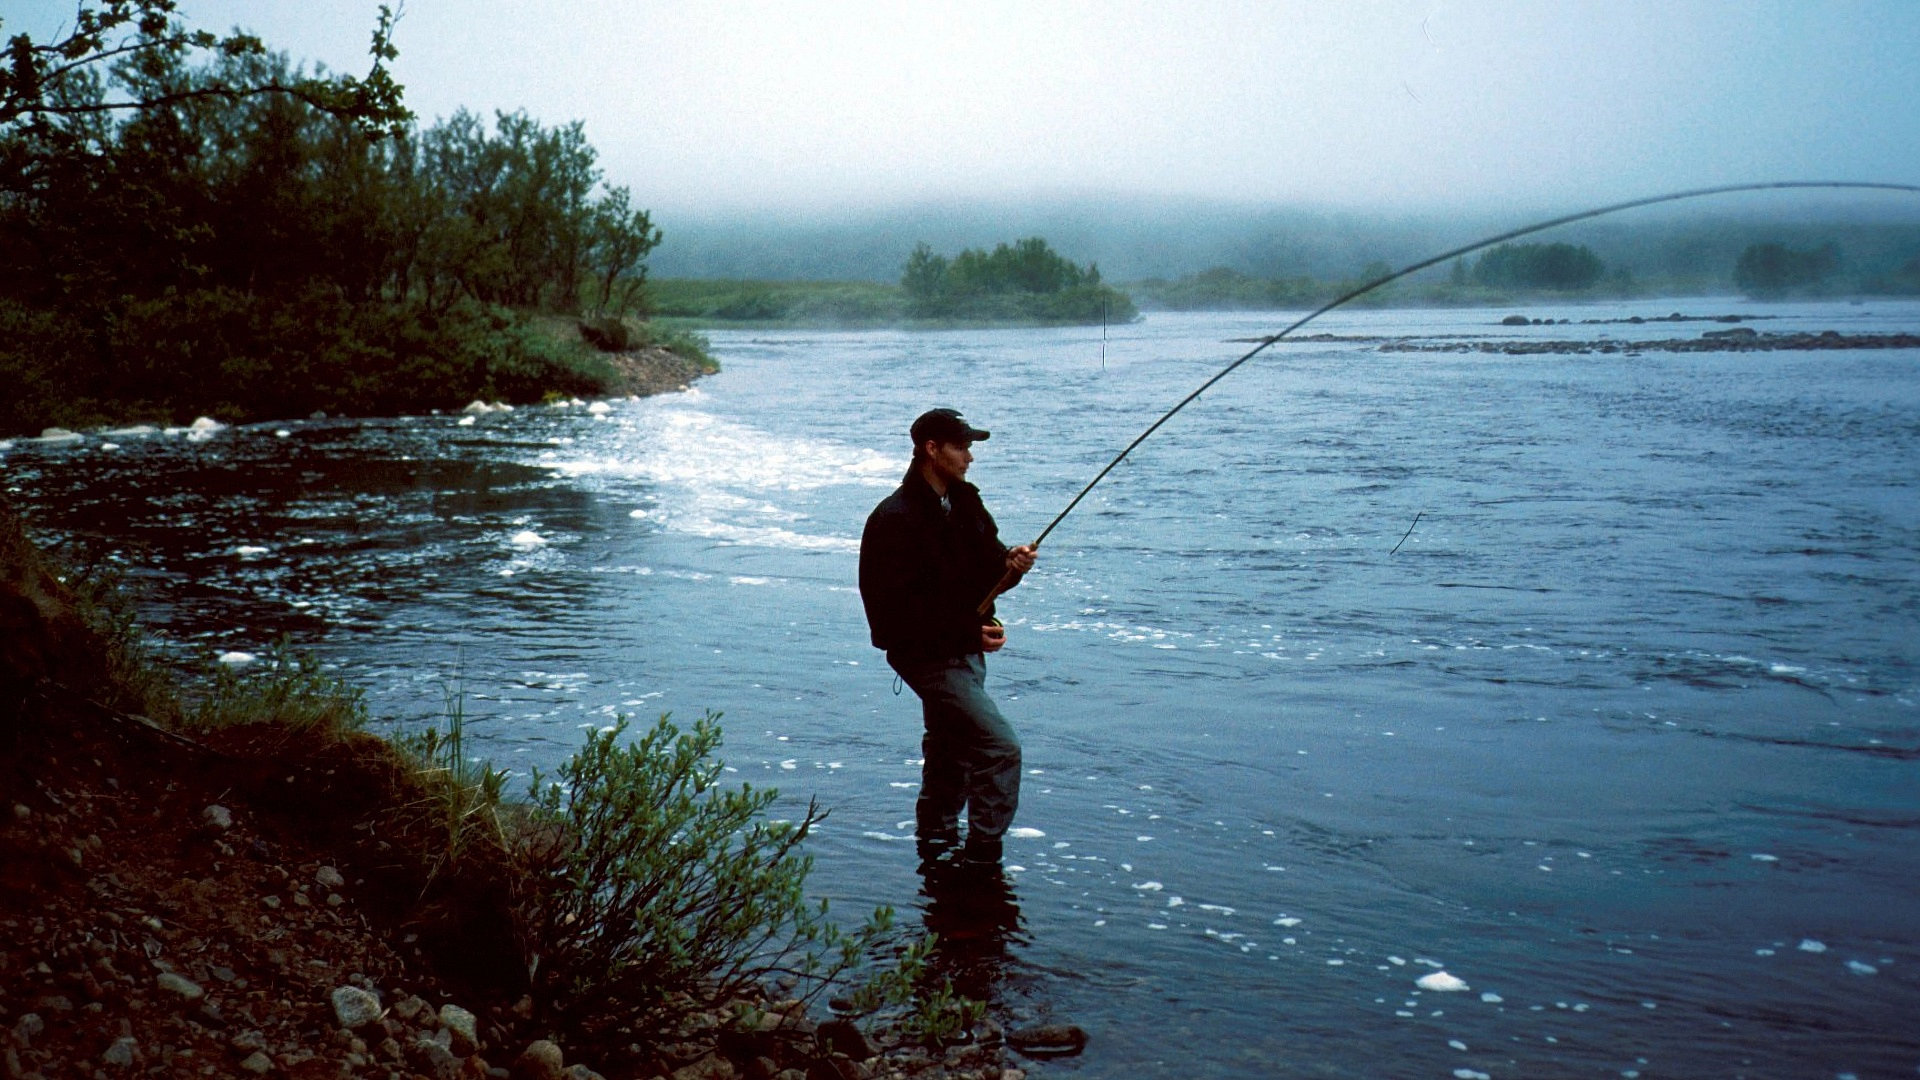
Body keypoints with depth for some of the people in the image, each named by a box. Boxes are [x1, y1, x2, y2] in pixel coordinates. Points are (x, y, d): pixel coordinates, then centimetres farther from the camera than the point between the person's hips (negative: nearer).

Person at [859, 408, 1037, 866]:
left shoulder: (964, 501, 8)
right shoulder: (895, 519, -20)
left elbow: (987, 568, 12)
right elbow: (896, 608, -24)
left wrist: (1011, 562, -12)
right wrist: (969, 630, -26)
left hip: (966, 650, 9)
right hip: (929, 656, -9)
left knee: (951, 752, 20)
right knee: (999, 746, -15)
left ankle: (936, 846, 35)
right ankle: (982, 855, -5)